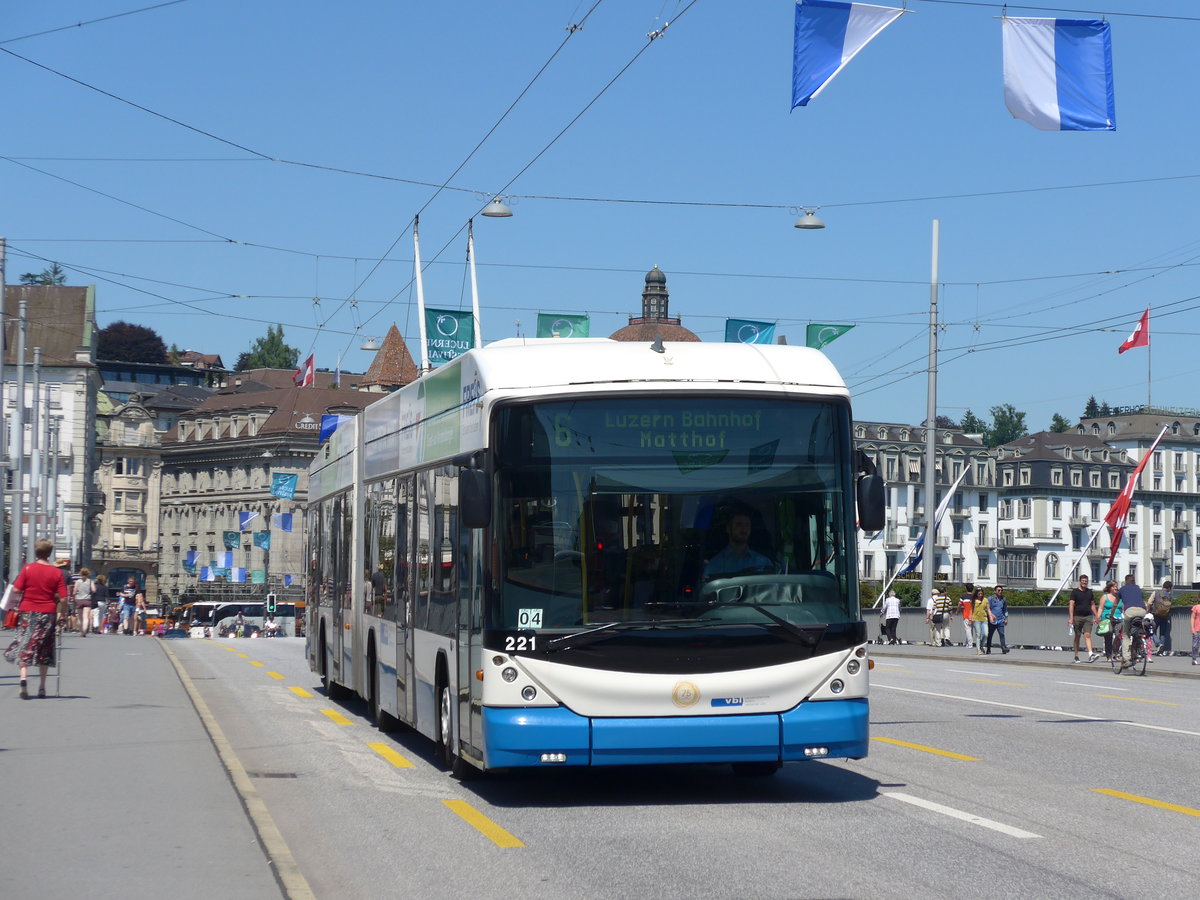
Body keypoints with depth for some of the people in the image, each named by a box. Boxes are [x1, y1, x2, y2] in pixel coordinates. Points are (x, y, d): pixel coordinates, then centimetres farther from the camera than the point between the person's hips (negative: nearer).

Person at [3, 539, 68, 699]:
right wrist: (59, 612, 9)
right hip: (48, 612, 1)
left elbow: (16, 590, -7)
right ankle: (42, 687, 15)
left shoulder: (28, 568, -5)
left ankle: (23, 677, -20)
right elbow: (63, 599, -7)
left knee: (25, 645, 4)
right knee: (44, 648, 12)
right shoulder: (56, 572, -4)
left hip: (28, 611, -1)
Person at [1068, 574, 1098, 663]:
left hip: (1088, 616, 2)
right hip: (1077, 616, -2)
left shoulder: (1090, 592, 13)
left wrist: (1096, 617, 13)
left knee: (1087, 635, -11)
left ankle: (1090, 654, -24)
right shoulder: (1075, 592, 1)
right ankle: (1076, 656, 14)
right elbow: (1071, 605, -5)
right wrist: (1071, 618, -15)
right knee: (1077, 636, 6)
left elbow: (1092, 605, 19)